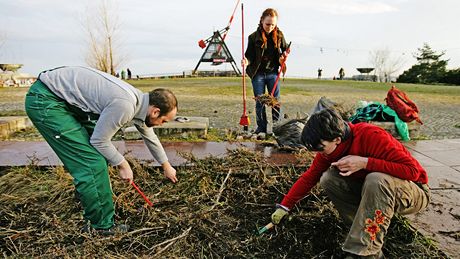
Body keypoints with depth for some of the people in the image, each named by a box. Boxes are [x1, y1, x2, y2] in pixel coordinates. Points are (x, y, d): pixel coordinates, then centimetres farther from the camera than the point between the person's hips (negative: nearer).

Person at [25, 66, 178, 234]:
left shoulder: (140, 101, 3)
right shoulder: (124, 106, -27)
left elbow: (150, 137, 18)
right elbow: (99, 140, -17)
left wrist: (166, 166, 30)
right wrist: (122, 165, -2)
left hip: (67, 101, 10)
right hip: (44, 100, -10)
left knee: (99, 156, 16)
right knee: (93, 164, -12)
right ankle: (102, 227, 2)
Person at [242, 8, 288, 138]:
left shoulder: (279, 35, 2)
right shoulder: (254, 37, -6)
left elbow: (285, 49, 14)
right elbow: (250, 55, -3)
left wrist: (283, 57, -7)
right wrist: (246, 61, -25)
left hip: (273, 73, 2)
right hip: (258, 74, -1)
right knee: (260, 102, 3)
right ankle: (261, 127, 15)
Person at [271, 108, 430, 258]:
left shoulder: (371, 136, -30)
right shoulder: (329, 149, -10)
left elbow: (413, 170, -30)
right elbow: (309, 177, -3)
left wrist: (365, 162, -36)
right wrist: (284, 207, -5)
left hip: (414, 191, -6)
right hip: (373, 188, 6)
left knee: (376, 180, -38)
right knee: (328, 179, -14)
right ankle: (366, 231, -11)